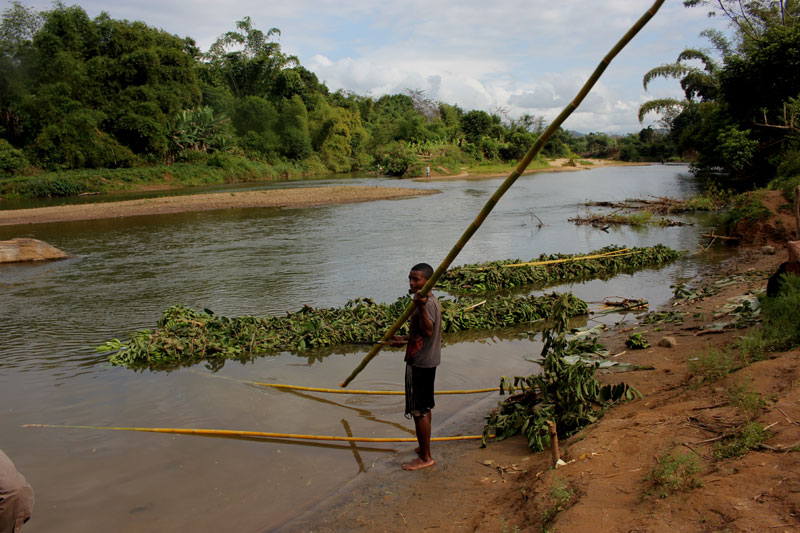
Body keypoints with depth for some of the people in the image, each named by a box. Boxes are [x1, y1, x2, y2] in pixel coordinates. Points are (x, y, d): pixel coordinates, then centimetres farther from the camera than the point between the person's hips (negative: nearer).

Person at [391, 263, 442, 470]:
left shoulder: (428, 303, -21)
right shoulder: (429, 301, 12)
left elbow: (428, 331, -36)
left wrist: (421, 307, -48)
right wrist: (405, 339, 32)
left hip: (420, 363, -11)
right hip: (427, 360, 11)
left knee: (419, 410, -3)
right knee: (424, 408, 20)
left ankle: (425, 457, 6)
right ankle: (424, 448, 33)